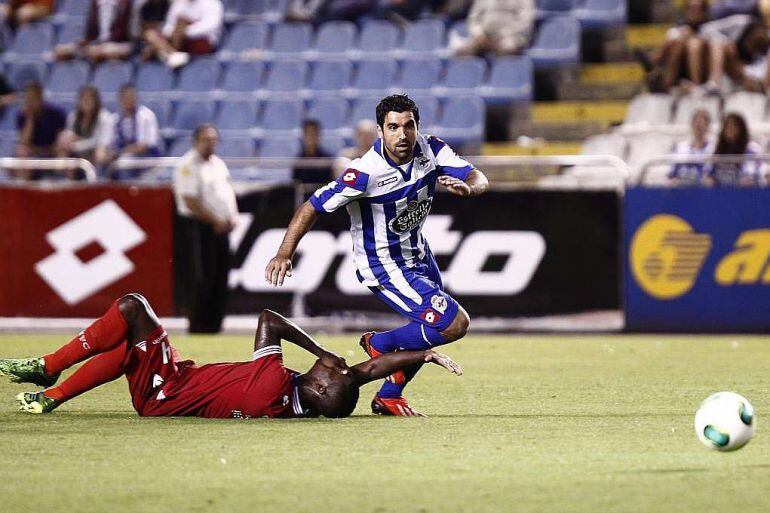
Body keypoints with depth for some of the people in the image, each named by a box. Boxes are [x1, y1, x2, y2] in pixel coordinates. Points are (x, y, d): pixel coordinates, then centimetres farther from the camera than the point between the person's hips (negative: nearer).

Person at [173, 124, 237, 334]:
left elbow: (229, 192, 21)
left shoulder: (218, 164, 16)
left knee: (220, 283, 8)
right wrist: (215, 220, -16)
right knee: (200, 282, -9)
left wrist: (232, 218, 2)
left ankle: (214, 326, 14)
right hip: (197, 228, -8)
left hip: (221, 228, 8)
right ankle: (198, 328, -5)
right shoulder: (188, 165, -11)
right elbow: (191, 201, -18)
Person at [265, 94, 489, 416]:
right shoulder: (366, 172, -30)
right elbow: (313, 207, -25)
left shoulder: (431, 149, -13)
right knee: (454, 323, -17)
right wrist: (285, 254, -34)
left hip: (418, 253, 8)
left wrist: (466, 187, -36)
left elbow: (479, 180, -12)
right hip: (385, 266, -8)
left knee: (426, 334, 22)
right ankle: (380, 344, 4)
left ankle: (388, 396, 40)